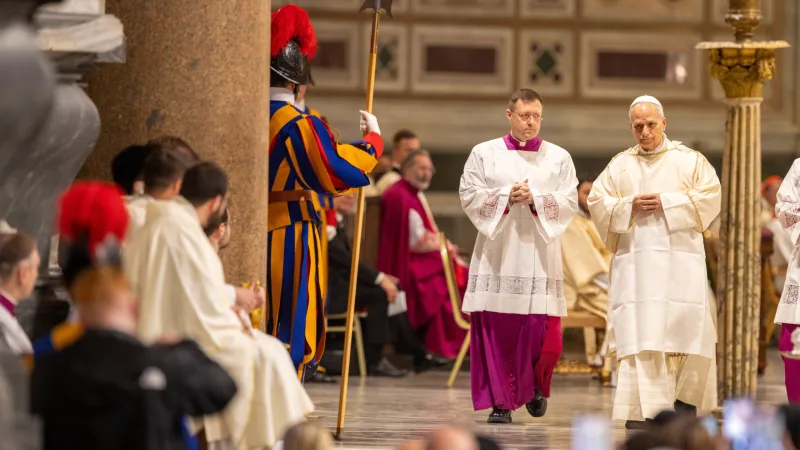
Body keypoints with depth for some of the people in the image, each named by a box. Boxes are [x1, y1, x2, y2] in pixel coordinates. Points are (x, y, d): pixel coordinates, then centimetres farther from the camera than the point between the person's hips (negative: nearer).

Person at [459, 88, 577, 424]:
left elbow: (570, 202, 2)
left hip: (539, 256, 0)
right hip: (496, 255, 0)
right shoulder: (484, 154, 8)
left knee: (542, 329, -5)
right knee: (497, 329, -4)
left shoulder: (558, 158, 9)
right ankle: (501, 401, 2)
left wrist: (534, 198, -13)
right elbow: (468, 195, 1)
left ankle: (535, 385, 23)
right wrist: (506, 196, -12)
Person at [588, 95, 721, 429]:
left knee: (687, 327, -6)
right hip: (635, 261, 1)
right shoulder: (620, 165, 14)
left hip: (679, 260, -1)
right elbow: (597, 202, 7)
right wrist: (630, 206, -10)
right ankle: (641, 410, -11)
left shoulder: (690, 160, 9)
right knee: (638, 334, -9)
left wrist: (666, 203, -11)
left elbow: (709, 197, -2)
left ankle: (685, 398, 14)